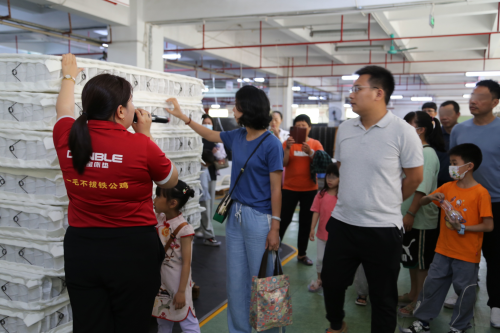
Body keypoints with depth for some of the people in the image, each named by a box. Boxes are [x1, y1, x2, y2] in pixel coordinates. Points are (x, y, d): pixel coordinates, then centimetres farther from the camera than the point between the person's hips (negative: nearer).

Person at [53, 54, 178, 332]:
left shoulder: (66, 137, -5)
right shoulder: (141, 145, -18)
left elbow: (64, 109, 20)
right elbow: (170, 181, 2)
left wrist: (69, 77, 38)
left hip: (80, 249, 4)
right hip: (133, 250, -4)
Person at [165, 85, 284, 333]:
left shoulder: (271, 144, -13)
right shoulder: (237, 137, 6)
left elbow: (276, 189, -12)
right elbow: (211, 135, 26)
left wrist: (275, 228, -13)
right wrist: (183, 117, 29)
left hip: (258, 217, -7)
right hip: (235, 213, 7)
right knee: (235, 279, 13)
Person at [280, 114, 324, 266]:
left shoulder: (316, 144, 3)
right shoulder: (288, 142, 0)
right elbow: (283, 163, -11)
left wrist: (310, 152, -24)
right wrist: (287, 148, -25)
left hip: (310, 189, 2)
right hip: (290, 188, -2)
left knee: (306, 222, 8)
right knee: (284, 220, 0)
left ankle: (302, 253, 19)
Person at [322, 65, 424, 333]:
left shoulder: (403, 132, -12)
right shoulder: (344, 129, 3)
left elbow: (415, 177, -3)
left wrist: (387, 203, 7)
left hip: (383, 228, -5)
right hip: (341, 223, 5)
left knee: (383, 296, 10)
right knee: (331, 282, 18)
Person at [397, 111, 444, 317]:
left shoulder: (427, 154, -17)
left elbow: (422, 188, -22)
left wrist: (410, 213, -22)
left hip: (422, 219, -9)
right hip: (409, 217, 9)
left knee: (422, 262, 4)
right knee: (411, 259, 19)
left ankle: (419, 303, 16)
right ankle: (412, 294, 34)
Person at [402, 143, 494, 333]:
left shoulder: (481, 193, -13)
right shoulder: (448, 187, 4)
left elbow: (488, 225, -14)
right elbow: (422, 202, 8)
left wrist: (463, 228, -21)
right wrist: (431, 197, -13)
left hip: (467, 255, -5)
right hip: (443, 250, 5)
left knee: (465, 290, 8)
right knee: (432, 284, 10)